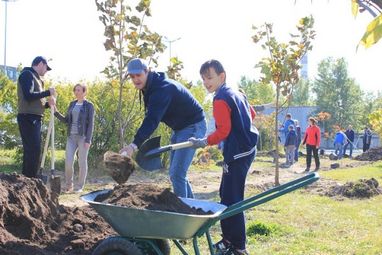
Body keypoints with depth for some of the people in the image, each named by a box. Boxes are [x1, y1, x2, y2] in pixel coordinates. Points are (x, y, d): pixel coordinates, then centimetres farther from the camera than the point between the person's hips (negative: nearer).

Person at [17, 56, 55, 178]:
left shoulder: (35, 78, 23)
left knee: (32, 150, 10)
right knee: (33, 150, -14)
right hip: (28, 118, -10)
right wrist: (48, 92, -11)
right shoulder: (27, 74, -6)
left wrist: (48, 103, 5)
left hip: (34, 119, 10)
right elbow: (29, 96, -19)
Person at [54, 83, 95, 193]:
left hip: (83, 137, -4)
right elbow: (66, 120, 15)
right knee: (68, 161, -4)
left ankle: (80, 187, 9)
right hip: (71, 137, 4)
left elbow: (91, 124, -6)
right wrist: (56, 112, 1)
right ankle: (68, 185, 12)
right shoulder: (72, 104, 14)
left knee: (82, 162, 0)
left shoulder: (89, 105, -1)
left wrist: (88, 140, -14)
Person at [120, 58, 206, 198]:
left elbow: (152, 120, -39)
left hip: (193, 126, -10)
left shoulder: (162, 89, -27)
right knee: (175, 173, 14)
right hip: (179, 128, 10)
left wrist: (135, 144, -48)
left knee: (177, 174, -15)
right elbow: (151, 117, 10)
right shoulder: (149, 87, 4)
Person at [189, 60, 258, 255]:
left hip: (237, 154, -10)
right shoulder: (237, 94, 14)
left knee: (232, 200, -6)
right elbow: (252, 114, 25)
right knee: (226, 195, 17)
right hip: (247, 149, 10)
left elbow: (223, 131, -21)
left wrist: (205, 142, -14)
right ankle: (228, 238, 25)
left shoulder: (220, 99, -15)